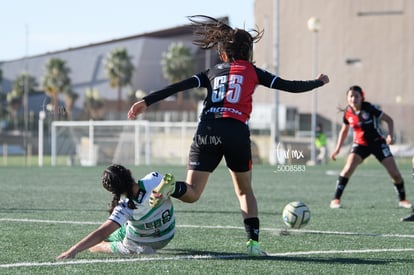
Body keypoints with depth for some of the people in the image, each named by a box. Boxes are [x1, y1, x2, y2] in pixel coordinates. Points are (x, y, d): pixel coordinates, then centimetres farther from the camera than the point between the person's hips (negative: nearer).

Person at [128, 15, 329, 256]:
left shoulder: (212, 73, 21)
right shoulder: (252, 72, 17)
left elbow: (177, 87, 10)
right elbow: (290, 86, 17)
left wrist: (146, 102, 7)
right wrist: (319, 82, 33)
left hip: (206, 132, 1)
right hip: (236, 132, -1)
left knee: (191, 193, 3)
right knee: (245, 191, 19)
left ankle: (171, 187, -32)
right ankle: (254, 241, 3)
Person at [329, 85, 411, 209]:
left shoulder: (369, 108, -17)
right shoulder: (348, 112, -6)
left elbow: (389, 120, -10)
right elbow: (344, 130, 12)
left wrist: (390, 135, -25)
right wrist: (337, 149, 9)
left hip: (378, 142, -2)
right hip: (360, 143, 2)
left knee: (394, 172, -6)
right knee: (349, 168, -23)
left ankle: (402, 200, 17)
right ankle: (336, 199, -16)